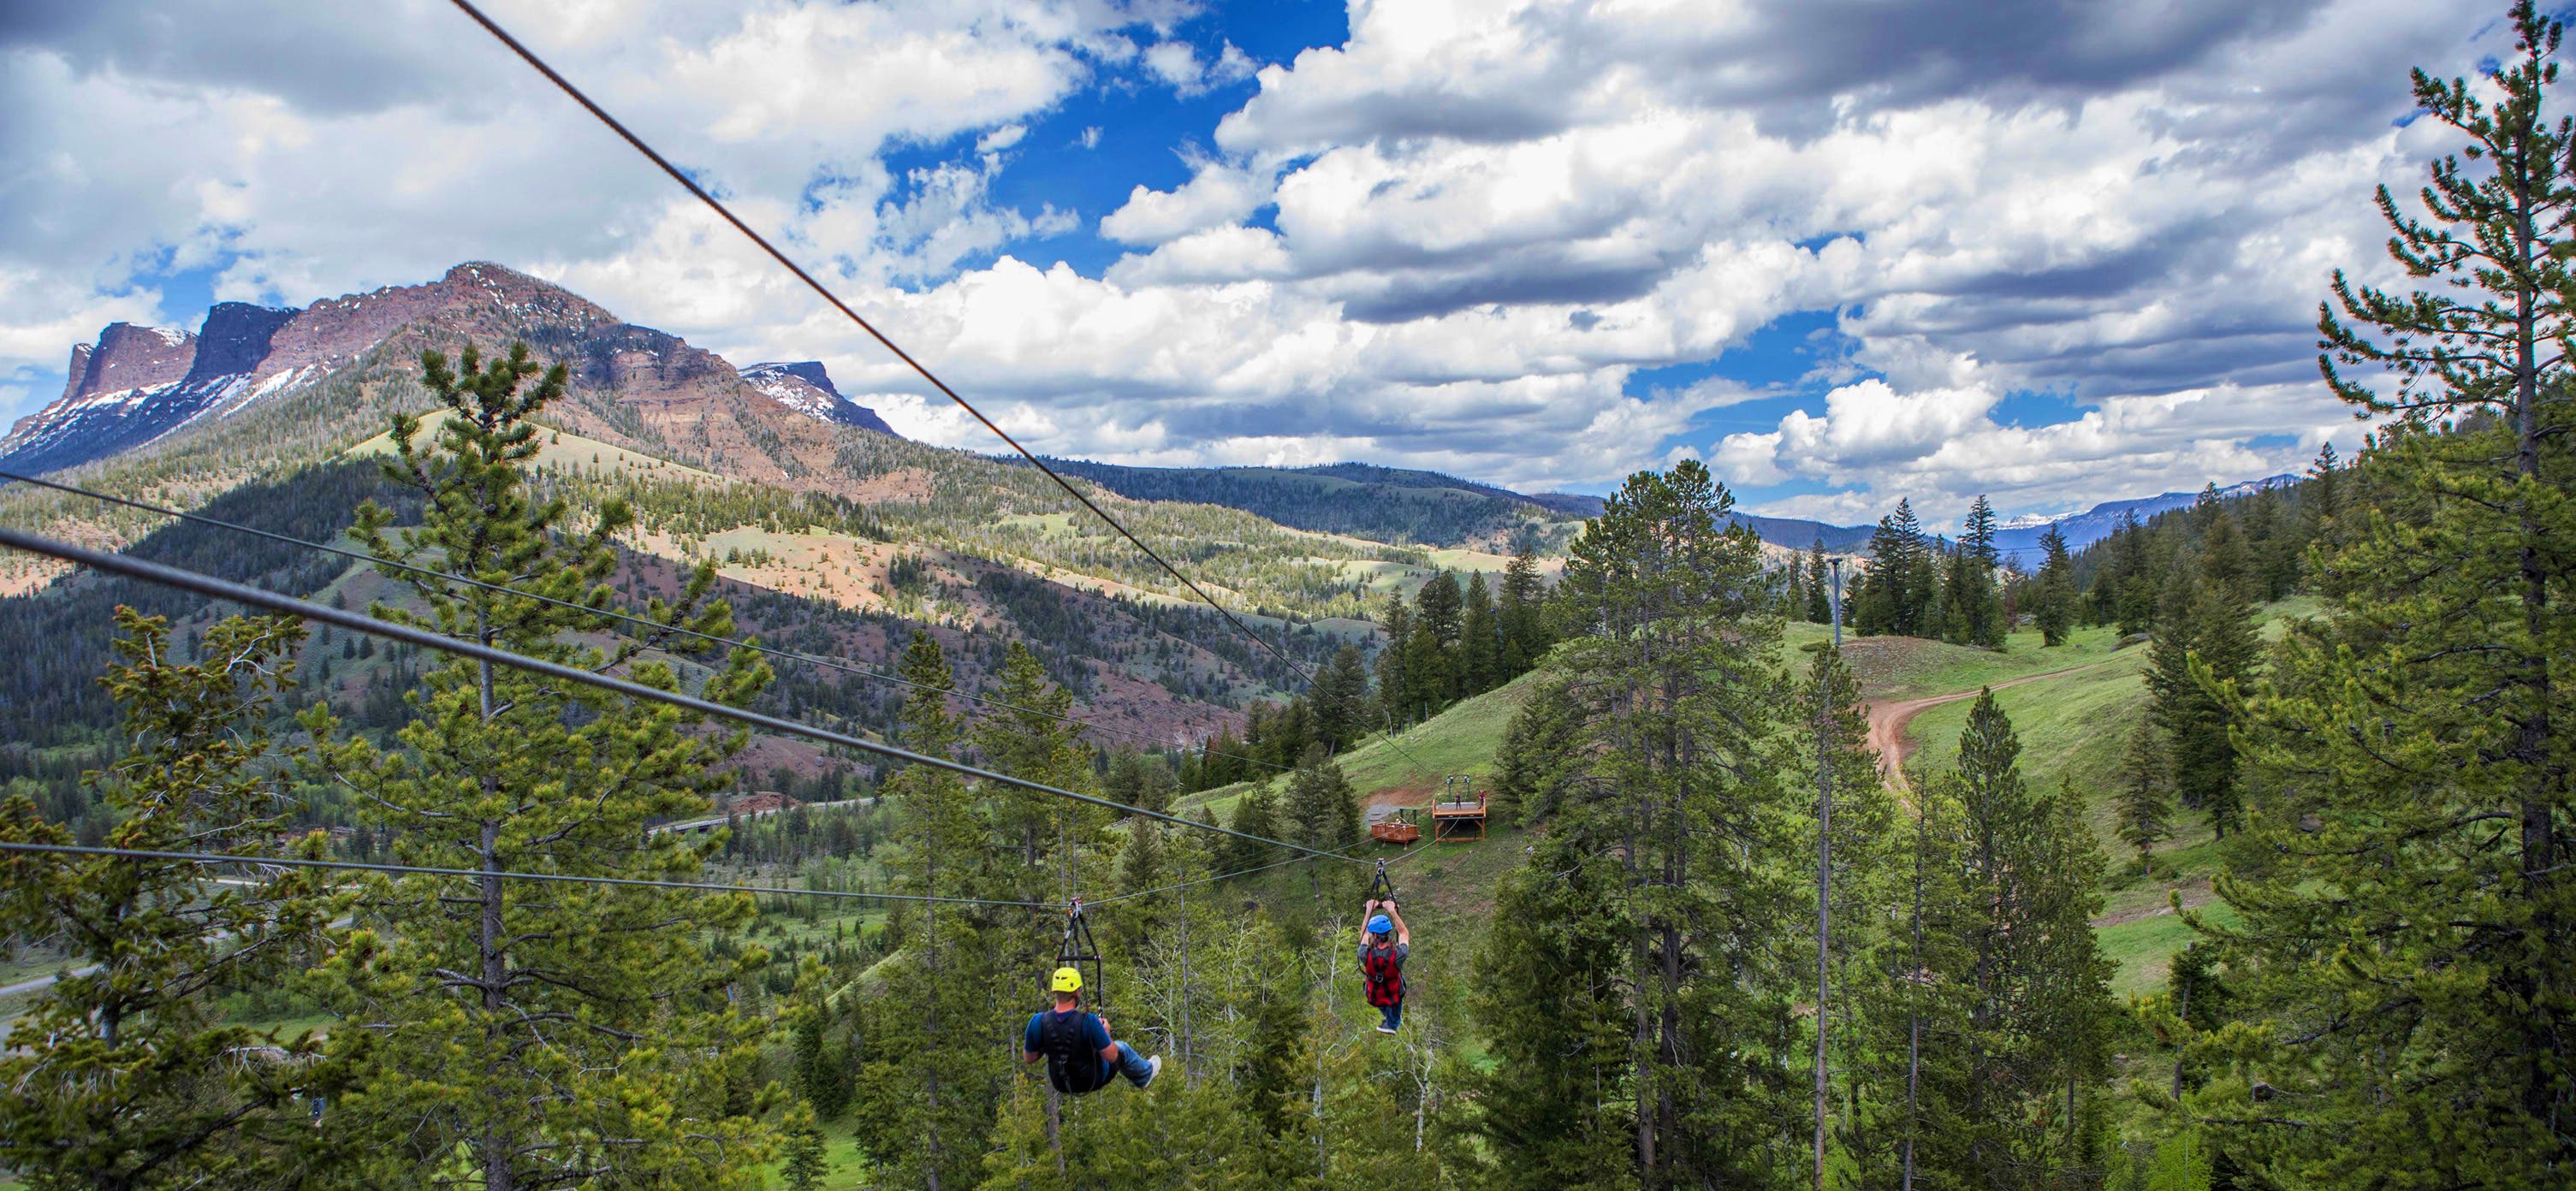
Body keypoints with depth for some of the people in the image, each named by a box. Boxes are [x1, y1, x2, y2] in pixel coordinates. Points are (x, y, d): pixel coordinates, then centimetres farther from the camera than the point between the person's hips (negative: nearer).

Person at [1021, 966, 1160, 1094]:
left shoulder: (1038, 1022, -23)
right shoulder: (1089, 1022, -32)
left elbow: (1028, 1058, -9)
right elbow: (1111, 1056, -21)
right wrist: (1106, 1033, -3)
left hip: (1060, 1085, 3)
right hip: (1093, 1082, -3)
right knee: (1122, 1049, 24)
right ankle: (1145, 1075, 52)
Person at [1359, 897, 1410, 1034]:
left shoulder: (1366, 955, -30)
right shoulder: (1398, 955, -33)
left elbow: (1365, 934, -8)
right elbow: (1404, 933, -13)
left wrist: (1369, 911, -3)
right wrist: (1392, 911, -12)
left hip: (1374, 997, 1)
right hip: (1394, 996, -1)